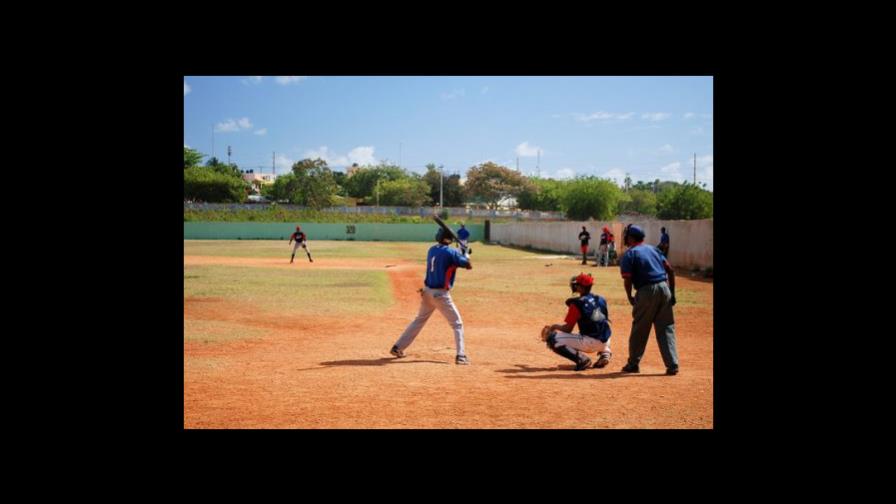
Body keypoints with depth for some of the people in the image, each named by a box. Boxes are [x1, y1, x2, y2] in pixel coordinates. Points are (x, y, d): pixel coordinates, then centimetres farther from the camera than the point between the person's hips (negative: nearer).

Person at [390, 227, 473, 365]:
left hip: (427, 291, 6)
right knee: (457, 324, 5)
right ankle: (460, 356, -4)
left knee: (419, 320, 21)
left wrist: (460, 255, 14)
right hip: (440, 294, -6)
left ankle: (398, 347, 22)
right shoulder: (451, 252, -13)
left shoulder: (432, 250, 7)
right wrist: (466, 254, 13)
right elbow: (469, 266, -6)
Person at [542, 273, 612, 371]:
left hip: (589, 343, -7)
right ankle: (604, 353, 14)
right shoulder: (601, 300, 10)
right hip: (605, 342, 7)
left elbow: (567, 329, -6)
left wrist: (555, 326, 14)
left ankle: (582, 359, -12)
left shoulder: (577, 303, -9)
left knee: (553, 339, -6)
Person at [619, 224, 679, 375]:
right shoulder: (653, 249, 17)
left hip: (647, 291, -5)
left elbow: (628, 279, -9)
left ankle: (633, 364, 18)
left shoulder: (629, 254, -1)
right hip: (664, 288, 5)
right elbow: (670, 270, 12)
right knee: (666, 328, 9)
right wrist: (672, 293, 14)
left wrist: (630, 298, 6)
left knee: (639, 329, 8)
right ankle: (672, 365, 3)